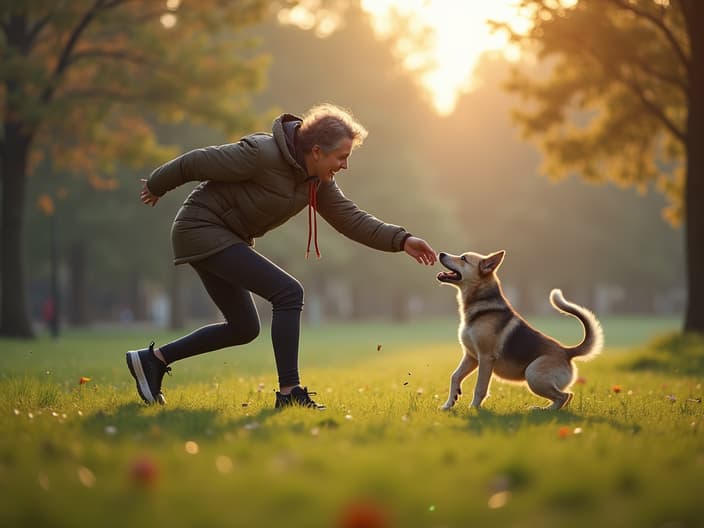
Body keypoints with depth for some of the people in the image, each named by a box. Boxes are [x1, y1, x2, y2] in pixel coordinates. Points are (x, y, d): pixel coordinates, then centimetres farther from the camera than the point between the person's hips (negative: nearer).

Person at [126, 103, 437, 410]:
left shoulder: (318, 180, 0)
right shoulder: (262, 154, -25)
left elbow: (351, 218, 0)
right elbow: (197, 162, -16)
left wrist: (401, 240, -12)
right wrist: (157, 186, -2)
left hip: (225, 239, 9)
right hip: (203, 227, -9)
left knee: (244, 328, 13)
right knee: (288, 293, -18)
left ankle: (152, 359, 21)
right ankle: (289, 393, -16)